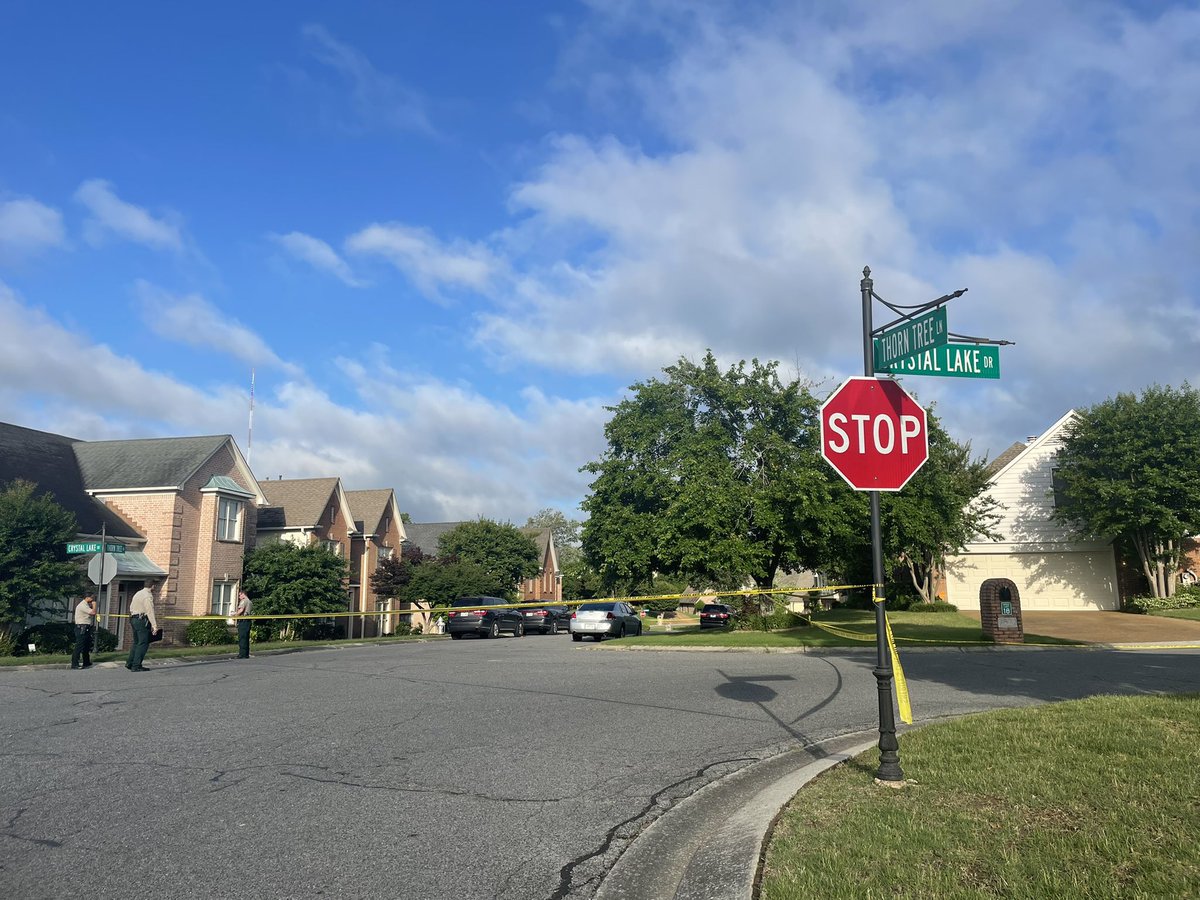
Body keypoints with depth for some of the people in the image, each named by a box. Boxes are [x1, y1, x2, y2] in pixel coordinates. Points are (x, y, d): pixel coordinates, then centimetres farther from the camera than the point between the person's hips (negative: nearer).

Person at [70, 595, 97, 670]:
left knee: (87, 646, 15)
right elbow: (93, 612, -21)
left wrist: (92, 606, 8)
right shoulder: (82, 605, -15)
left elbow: (92, 614, 17)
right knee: (79, 646, -9)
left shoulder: (87, 605, 17)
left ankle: (86, 663, 24)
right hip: (81, 628, -10)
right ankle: (74, 664, -6)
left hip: (86, 628, 10)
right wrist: (94, 605, -5)